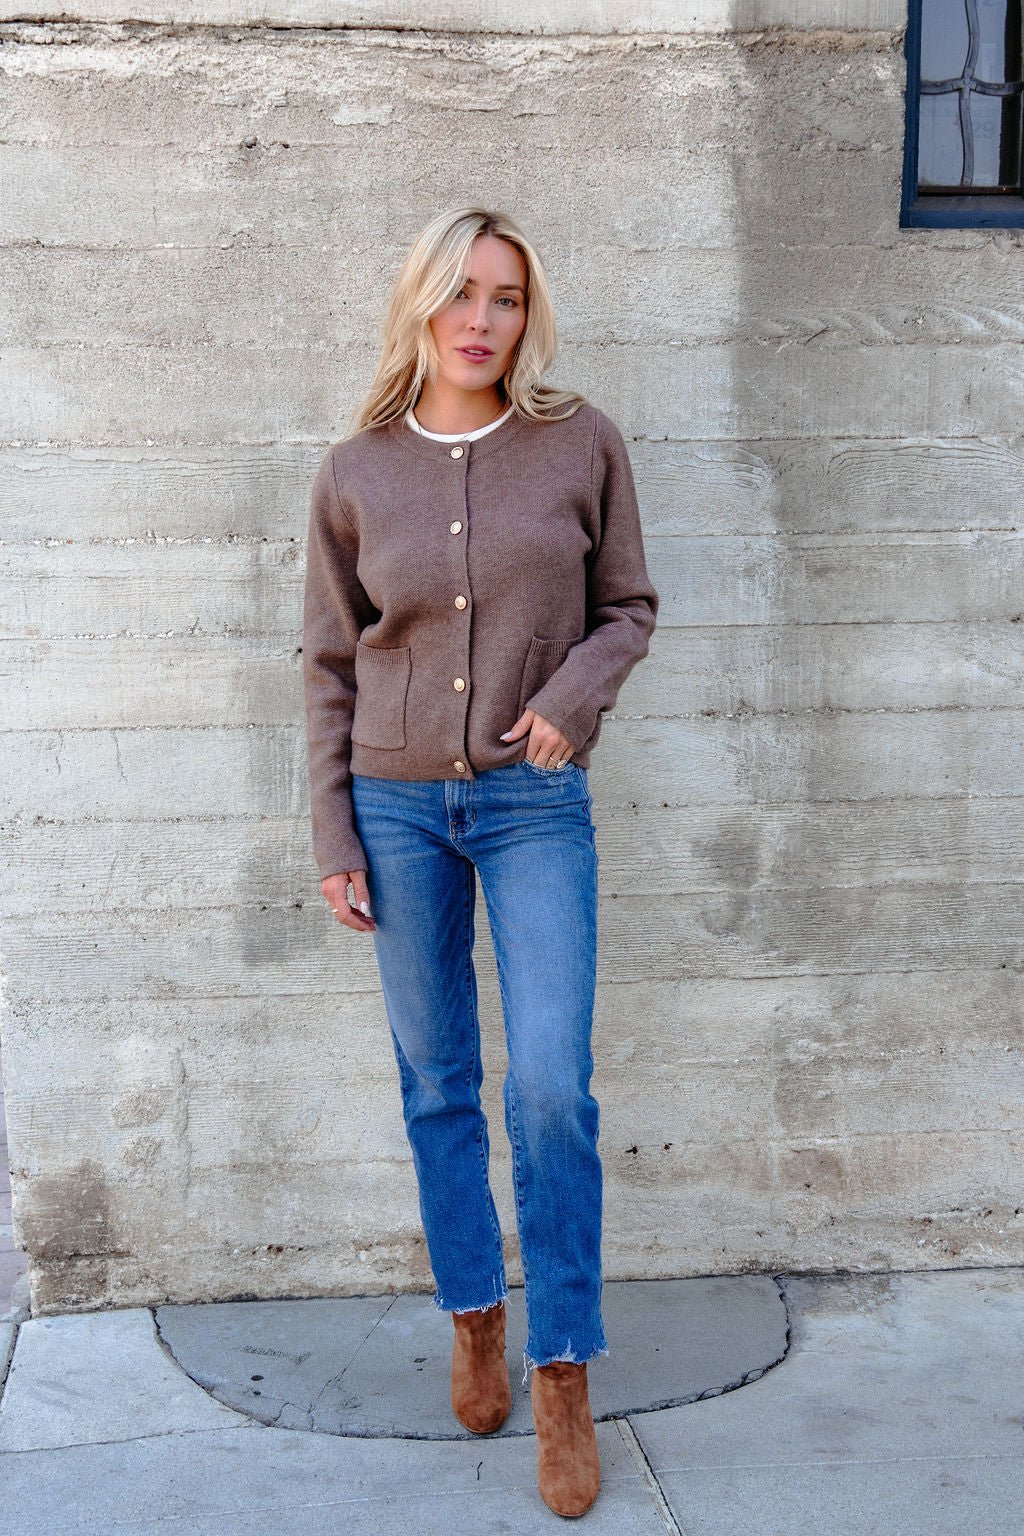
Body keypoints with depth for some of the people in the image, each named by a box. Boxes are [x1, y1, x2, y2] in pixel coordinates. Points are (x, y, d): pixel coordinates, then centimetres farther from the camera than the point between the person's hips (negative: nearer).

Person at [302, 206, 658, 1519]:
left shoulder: (581, 446, -2)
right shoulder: (354, 473, 0)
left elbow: (627, 608, 7)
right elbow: (330, 665, 5)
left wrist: (574, 692, -14)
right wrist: (334, 837, 2)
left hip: (533, 801, -1)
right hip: (397, 803, 1)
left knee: (550, 1091, -5)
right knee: (437, 1087, 11)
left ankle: (562, 1374, 10)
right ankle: (474, 1316, 31)